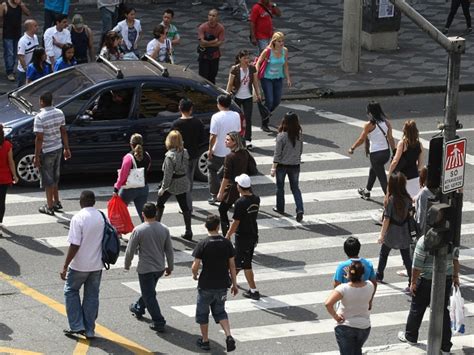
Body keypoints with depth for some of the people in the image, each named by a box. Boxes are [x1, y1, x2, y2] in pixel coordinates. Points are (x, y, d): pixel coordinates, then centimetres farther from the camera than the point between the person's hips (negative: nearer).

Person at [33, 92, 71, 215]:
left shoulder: (40, 117, -23)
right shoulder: (59, 113, -1)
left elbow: (39, 138, -22)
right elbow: (63, 132, 6)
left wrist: (36, 156, -16)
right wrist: (66, 148, 15)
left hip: (46, 152, -7)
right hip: (58, 149, 7)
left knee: (47, 179, 5)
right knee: (55, 177, 22)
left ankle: (50, 207, 12)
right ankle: (56, 202, 31)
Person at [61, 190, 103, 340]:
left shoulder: (78, 218, -18)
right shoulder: (102, 217, -1)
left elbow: (74, 245, -21)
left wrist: (65, 267, -15)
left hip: (79, 265, -5)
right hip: (97, 264, 5)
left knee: (71, 291, 14)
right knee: (92, 296, 13)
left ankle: (77, 326, 9)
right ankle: (89, 330, 17)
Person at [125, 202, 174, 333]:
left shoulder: (138, 230, -17)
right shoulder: (164, 229, -3)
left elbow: (130, 250, -11)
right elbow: (169, 250, 4)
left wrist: (127, 265, 6)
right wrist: (170, 267, 16)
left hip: (145, 269, -6)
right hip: (160, 268, 6)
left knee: (149, 296, 1)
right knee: (149, 291, 27)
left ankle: (158, 322, -3)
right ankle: (138, 308, 48)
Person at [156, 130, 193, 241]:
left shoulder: (170, 155, -23)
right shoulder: (185, 152, -4)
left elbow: (168, 174, -21)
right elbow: (186, 168, 4)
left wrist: (163, 188, -13)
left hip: (172, 183, -6)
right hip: (183, 182, 6)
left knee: (160, 204, 16)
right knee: (184, 206, 10)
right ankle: (188, 232, 10)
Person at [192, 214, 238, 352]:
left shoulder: (202, 244, -14)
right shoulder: (227, 243, -5)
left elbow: (195, 266, -14)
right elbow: (232, 265, 0)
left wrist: (194, 275, 8)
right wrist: (234, 284, 9)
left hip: (206, 285, -3)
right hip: (222, 284, 3)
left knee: (202, 312, 16)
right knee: (220, 311, 19)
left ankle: (205, 341, 25)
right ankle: (228, 336, -1)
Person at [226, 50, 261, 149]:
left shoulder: (252, 68, -5)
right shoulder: (235, 69, -15)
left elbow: (255, 82, 5)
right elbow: (230, 84, -9)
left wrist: (258, 94, 7)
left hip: (248, 97, 2)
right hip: (237, 97, -2)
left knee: (248, 119, -5)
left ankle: (248, 140, -2)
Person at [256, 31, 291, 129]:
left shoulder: (285, 50, -7)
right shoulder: (268, 51, -20)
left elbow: (285, 65, 7)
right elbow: (258, 63, -10)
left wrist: (288, 78, 10)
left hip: (278, 78, 5)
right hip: (267, 78, -5)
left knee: (277, 101, 8)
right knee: (269, 101, -9)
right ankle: (264, 124, 8)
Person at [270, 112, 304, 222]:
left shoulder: (282, 136, -19)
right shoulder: (299, 135, -7)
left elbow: (277, 154, -15)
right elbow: (300, 150, 6)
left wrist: (273, 167, -8)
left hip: (282, 165, -3)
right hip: (295, 165, 3)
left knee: (280, 187, 17)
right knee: (295, 188, 11)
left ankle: (280, 208, 31)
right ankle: (300, 209, -5)